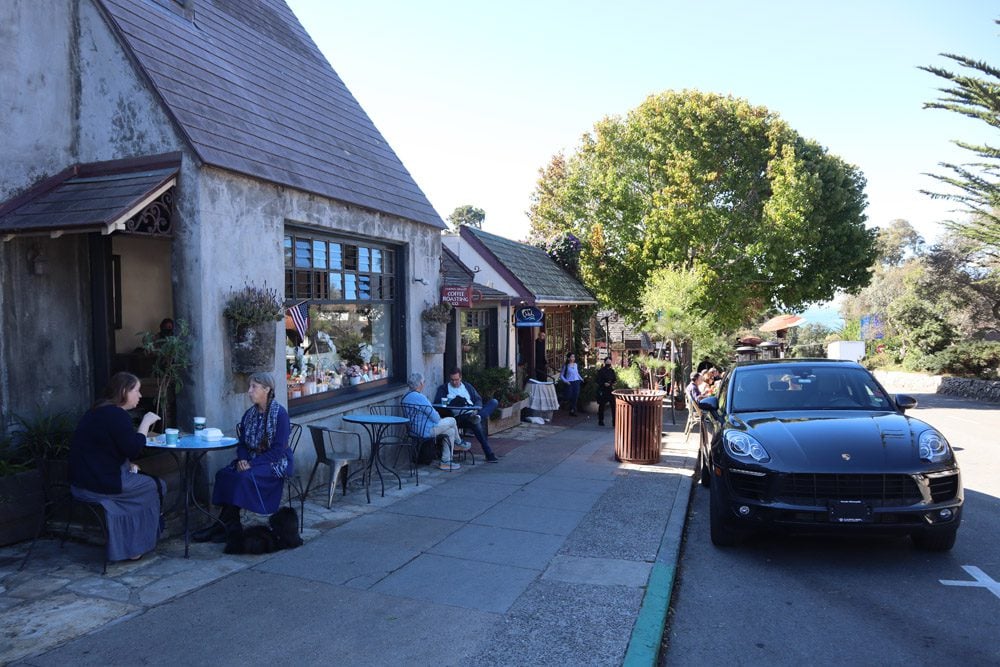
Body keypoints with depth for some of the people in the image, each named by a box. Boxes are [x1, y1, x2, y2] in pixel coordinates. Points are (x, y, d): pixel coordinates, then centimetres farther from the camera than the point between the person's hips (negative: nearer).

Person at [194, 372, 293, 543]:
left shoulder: (280, 414, -12)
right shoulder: (249, 414, 10)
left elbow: (278, 449, -17)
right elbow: (242, 443, 12)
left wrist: (252, 463, -21)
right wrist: (242, 459, -9)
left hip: (276, 463, -7)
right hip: (251, 460, 7)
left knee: (244, 477, -31)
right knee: (223, 474, -19)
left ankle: (223, 525, -20)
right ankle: (232, 525, -21)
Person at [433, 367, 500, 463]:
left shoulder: (467, 386, 26)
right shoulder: (443, 388, 13)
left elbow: (478, 399, 21)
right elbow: (437, 404, 2)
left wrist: (477, 409, -2)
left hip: (472, 413, 5)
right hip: (458, 416, -5)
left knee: (494, 402, -18)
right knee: (477, 424, -37)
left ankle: (477, 417, -45)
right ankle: (489, 454, -37)